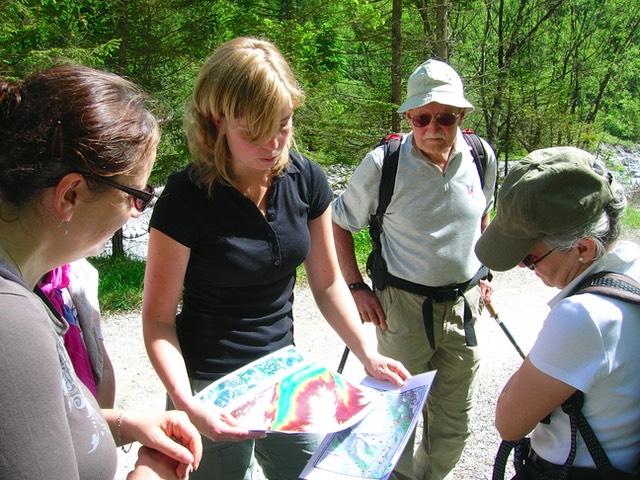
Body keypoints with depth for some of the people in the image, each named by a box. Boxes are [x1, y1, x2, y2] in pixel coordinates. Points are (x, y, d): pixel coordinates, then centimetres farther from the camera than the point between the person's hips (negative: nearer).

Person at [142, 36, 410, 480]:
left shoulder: (306, 180, -7)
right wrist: (186, 404, -27)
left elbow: (327, 282, 4)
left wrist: (368, 355, -7)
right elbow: (158, 319, -14)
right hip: (213, 387, -4)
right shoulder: (187, 197, -19)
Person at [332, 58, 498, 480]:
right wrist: (356, 287, -8)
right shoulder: (383, 164, -16)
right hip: (403, 306, -3)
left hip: (464, 304, 4)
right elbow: (339, 224, -3)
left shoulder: (481, 157, -5)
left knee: (454, 421, 17)